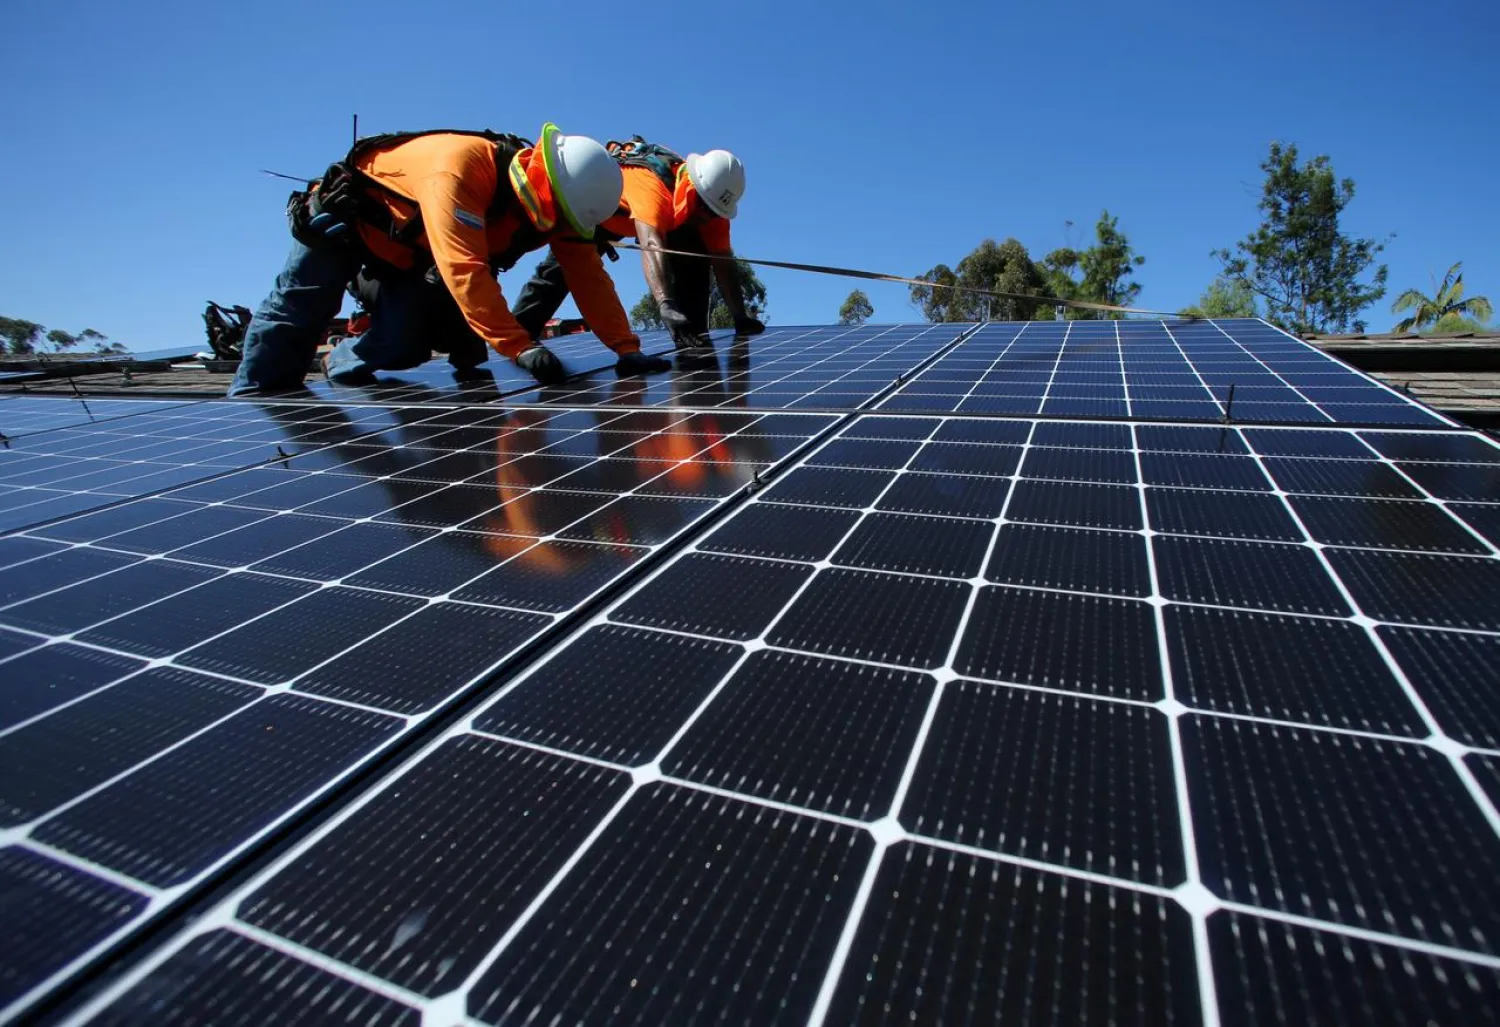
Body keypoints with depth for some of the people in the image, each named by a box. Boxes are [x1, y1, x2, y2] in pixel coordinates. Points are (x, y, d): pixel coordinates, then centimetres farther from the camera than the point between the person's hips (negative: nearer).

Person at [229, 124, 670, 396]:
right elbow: (465, 270, -48)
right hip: (350, 216, -5)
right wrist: (520, 347, -53)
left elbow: (588, 277, -22)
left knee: (399, 350, -8)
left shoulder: (554, 201, -20)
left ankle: (341, 361, 24)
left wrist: (627, 349, -30)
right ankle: (251, 403, 24)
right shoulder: (460, 167, -41)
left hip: (415, 251, 5)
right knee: (295, 317, 5)